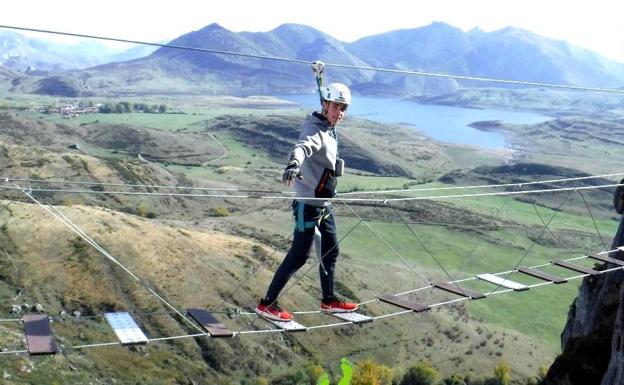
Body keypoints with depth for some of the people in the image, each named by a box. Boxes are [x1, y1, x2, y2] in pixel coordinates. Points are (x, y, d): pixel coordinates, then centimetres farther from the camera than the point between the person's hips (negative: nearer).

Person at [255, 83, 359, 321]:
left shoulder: (329, 131, 10)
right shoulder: (315, 130, -20)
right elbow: (303, 147, -43)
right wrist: (293, 164, -64)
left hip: (324, 205, 10)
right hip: (309, 204, -10)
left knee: (331, 251, 18)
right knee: (299, 256, -6)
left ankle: (329, 301, 34)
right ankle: (267, 304, 3)